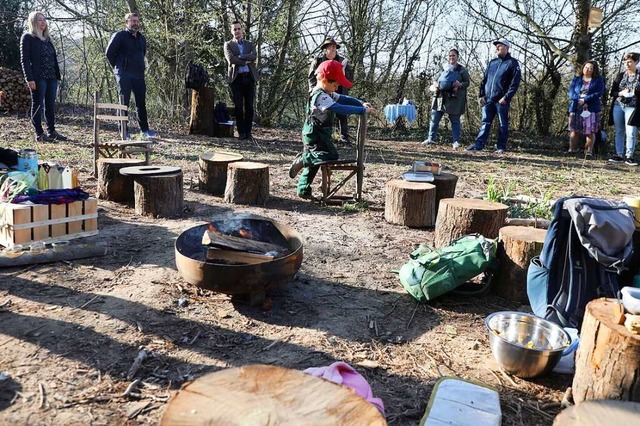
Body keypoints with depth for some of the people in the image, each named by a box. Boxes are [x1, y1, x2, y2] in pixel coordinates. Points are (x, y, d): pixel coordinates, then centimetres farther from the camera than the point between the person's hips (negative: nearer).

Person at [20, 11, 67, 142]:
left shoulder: (47, 39, 19)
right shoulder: (27, 37, 0)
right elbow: (25, 59, -7)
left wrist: (57, 75, 10)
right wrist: (29, 79, -16)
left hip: (51, 77, 6)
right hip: (38, 78, -6)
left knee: (51, 106, 8)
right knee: (37, 105, -2)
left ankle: (51, 131, 14)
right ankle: (39, 134, 2)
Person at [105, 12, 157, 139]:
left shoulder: (141, 38, 14)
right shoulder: (120, 36, -4)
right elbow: (109, 52, -5)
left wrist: (140, 67, 16)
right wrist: (118, 67, 0)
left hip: (139, 75, 6)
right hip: (124, 75, -6)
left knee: (141, 103, 8)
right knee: (124, 103, -2)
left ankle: (145, 130, 16)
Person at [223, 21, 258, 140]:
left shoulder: (249, 44, 16)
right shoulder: (228, 44, 9)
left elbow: (254, 56, -4)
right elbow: (231, 59, -9)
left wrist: (239, 57, -11)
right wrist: (246, 61, -5)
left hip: (249, 77, 2)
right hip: (236, 78, -2)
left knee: (249, 106, 0)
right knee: (238, 106, -2)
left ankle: (248, 132, 5)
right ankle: (241, 132, 4)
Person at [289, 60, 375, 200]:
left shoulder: (326, 93, 12)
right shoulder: (320, 97, -21)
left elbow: (343, 99, 13)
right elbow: (340, 108, -31)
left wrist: (361, 103, -1)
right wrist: (363, 110, -30)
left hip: (313, 135, 11)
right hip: (315, 135, -11)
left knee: (314, 159, 16)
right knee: (331, 156, -20)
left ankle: (303, 190, 21)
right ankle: (302, 160, -8)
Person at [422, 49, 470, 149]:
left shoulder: (462, 70, 5)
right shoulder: (444, 68, 15)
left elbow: (467, 83, 4)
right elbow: (437, 80, 22)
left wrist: (460, 84, -17)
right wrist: (435, 85, 0)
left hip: (454, 98, -4)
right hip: (441, 97, 4)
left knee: (455, 120, 0)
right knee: (434, 117, 4)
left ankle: (456, 141, 4)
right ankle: (431, 138, 12)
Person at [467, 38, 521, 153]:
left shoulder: (512, 63, 0)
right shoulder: (492, 62, 17)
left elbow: (515, 83, -8)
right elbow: (484, 79, 17)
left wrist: (506, 97, -16)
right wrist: (482, 95, 6)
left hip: (502, 100, -5)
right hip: (488, 99, 5)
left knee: (503, 124, 1)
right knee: (485, 122, 1)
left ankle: (501, 147, 4)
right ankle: (478, 145, -2)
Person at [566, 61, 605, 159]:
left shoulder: (598, 80, 8)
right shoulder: (576, 79, 15)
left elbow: (599, 93, -5)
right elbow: (571, 93, 3)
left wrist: (585, 100, -15)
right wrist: (579, 99, -16)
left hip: (592, 109, -2)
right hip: (576, 108, 2)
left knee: (590, 131, -6)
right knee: (574, 129, -1)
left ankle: (589, 151, -6)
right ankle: (572, 149, 8)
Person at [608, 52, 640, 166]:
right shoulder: (620, 75, 11)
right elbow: (612, 92, 8)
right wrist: (620, 93, -11)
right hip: (618, 106, 4)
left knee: (630, 133, -9)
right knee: (619, 132, 8)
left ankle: (629, 156, -3)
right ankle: (619, 155, 15)